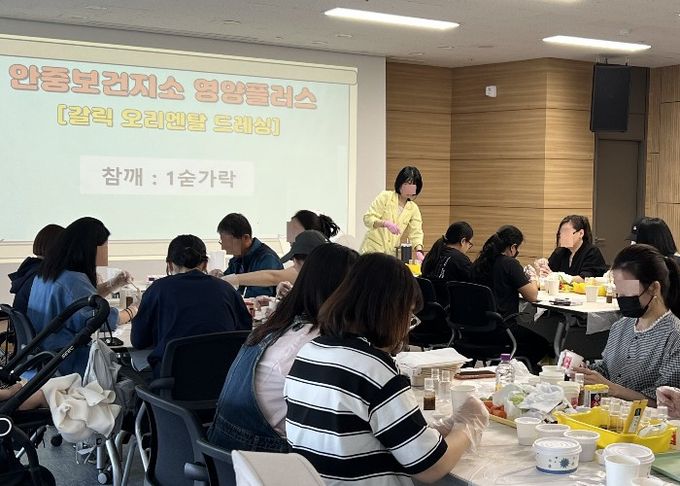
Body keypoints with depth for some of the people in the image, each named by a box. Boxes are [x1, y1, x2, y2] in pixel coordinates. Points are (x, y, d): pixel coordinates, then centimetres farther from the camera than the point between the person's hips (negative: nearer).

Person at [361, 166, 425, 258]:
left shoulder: (413, 209, 7)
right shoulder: (385, 197, -4)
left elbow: (416, 233, 0)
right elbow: (368, 218, -9)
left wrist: (419, 251, -19)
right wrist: (385, 223, -28)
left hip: (392, 253, 3)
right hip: (373, 249, -3)